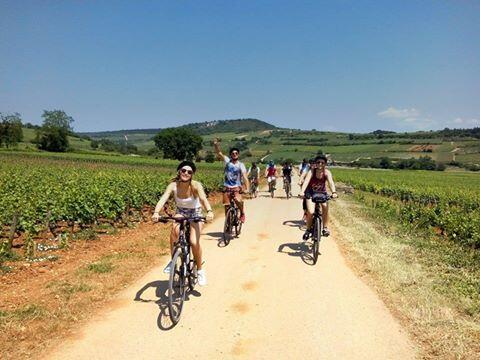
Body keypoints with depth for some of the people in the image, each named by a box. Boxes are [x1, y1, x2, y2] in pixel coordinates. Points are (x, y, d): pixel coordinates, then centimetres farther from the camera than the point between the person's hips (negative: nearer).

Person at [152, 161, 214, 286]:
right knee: (175, 229, -32)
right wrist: (156, 212, -55)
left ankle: (200, 270, 8)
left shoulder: (196, 185, -26)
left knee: (194, 242, -19)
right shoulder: (173, 185, -21)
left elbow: (203, 198, -44)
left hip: (195, 213, -1)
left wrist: (209, 211, -64)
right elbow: (163, 199, -36)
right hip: (180, 212, 2)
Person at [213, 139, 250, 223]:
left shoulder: (241, 165, -4)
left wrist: (247, 188, -26)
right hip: (227, 187, 2)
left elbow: (245, 177, -13)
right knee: (227, 206, 3)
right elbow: (219, 153, -11)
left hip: (236, 187, -2)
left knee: (238, 200, -29)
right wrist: (216, 145, -30)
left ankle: (242, 214, -2)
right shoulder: (227, 161, 1)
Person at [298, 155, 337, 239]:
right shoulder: (312, 172, -24)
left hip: (322, 192, 2)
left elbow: (331, 182, -35)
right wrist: (302, 191, -56)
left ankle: (325, 228, -2)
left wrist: (334, 192, -53)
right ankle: (308, 230, 5)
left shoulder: (327, 172, -20)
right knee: (310, 212, -18)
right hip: (311, 193, -2)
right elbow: (306, 181, -38)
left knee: (325, 207, -21)